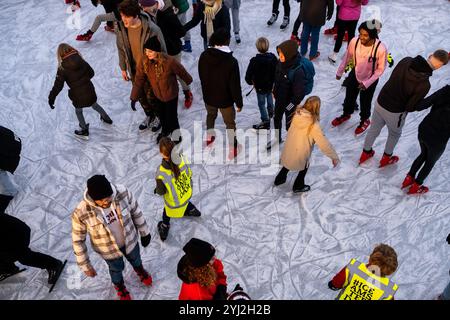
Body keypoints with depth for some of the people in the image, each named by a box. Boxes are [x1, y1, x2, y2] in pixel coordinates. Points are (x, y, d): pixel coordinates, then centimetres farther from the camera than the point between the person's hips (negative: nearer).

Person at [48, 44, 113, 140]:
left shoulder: (62, 68, -15)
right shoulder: (81, 61, -8)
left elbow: (58, 85, -14)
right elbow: (91, 73, 5)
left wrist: (51, 98, -5)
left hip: (78, 96, -3)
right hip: (89, 91, 3)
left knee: (78, 111, 23)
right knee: (95, 105, 31)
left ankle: (84, 131, 36)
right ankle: (107, 118, 51)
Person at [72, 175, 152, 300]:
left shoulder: (122, 192, -32)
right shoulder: (81, 213, -37)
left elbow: (135, 211, -12)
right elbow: (78, 240, -19)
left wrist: (144, 232, 2)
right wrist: (85, 265, -9)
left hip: (130, 239, 2)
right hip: (108, 249, -2)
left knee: (135, 258, 33)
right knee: (117, 268, 29)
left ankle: (139, 269, 70)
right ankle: (119, 285, 65)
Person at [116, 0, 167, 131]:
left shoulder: (152, 29, -29)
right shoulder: (121, 28, -13)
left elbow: (162, 51, -17)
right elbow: (121, 49, 3)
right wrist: (123, 68, 10)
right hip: (134, 70, 5)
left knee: (152, 96, 14)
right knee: (140, 96, 23)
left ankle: (158, 117, 44)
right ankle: (149, 116, 50)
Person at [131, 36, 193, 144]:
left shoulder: (169, 61, -33)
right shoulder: (144, 61, -21)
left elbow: (182, 72, -13)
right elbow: (139, 80, -11)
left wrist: (189, 82, 6)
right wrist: (134, 98, -8)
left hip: (171, 95, -4)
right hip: (157, 95, 4)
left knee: (171, 117, 8)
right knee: (161, 115, 25)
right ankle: (165, 130, 56)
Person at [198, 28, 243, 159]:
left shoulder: (204, 56, -14)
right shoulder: (231, 61, -28)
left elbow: (201, 76, 2)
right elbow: (235, 85, -22)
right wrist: (239, 102, -8)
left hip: (208, 96, 4)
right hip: (225, 99, -4)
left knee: (210, 115, 33)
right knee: (230, 123, 17)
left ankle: (209, 137, 54)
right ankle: (233, 149, 31)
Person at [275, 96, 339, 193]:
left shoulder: (297, 114, -12)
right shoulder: (314, 125, -27)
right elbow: (324, 143, -23)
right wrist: (334, 157, -12)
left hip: (288, 151, 5)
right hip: (299, 155, -5)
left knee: (289, 162, 34)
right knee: (305, 166, 26)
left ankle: (279, 179, 52)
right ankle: (298, 186, 42)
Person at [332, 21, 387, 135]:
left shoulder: (381, 49, -34)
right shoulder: (354, 41, -25)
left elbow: (381, 68, -19)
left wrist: (367, 83, -21)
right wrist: (340, 72, 6)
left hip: (370, 80, -3)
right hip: (354, 74, 3)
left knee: (365, 102, 18)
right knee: (349, 97, 23)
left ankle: (365, 121, 48)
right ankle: (346, 114, 54)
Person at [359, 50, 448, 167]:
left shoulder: (406, 60, -15)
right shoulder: (424, 84, -30)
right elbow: (411, 107, -20)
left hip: (380, 102, 4)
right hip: (394, 112, -4)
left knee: (374, 129, 26)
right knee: (394, 134, 26)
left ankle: (365, 153, 47)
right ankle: (386, 158, 47)